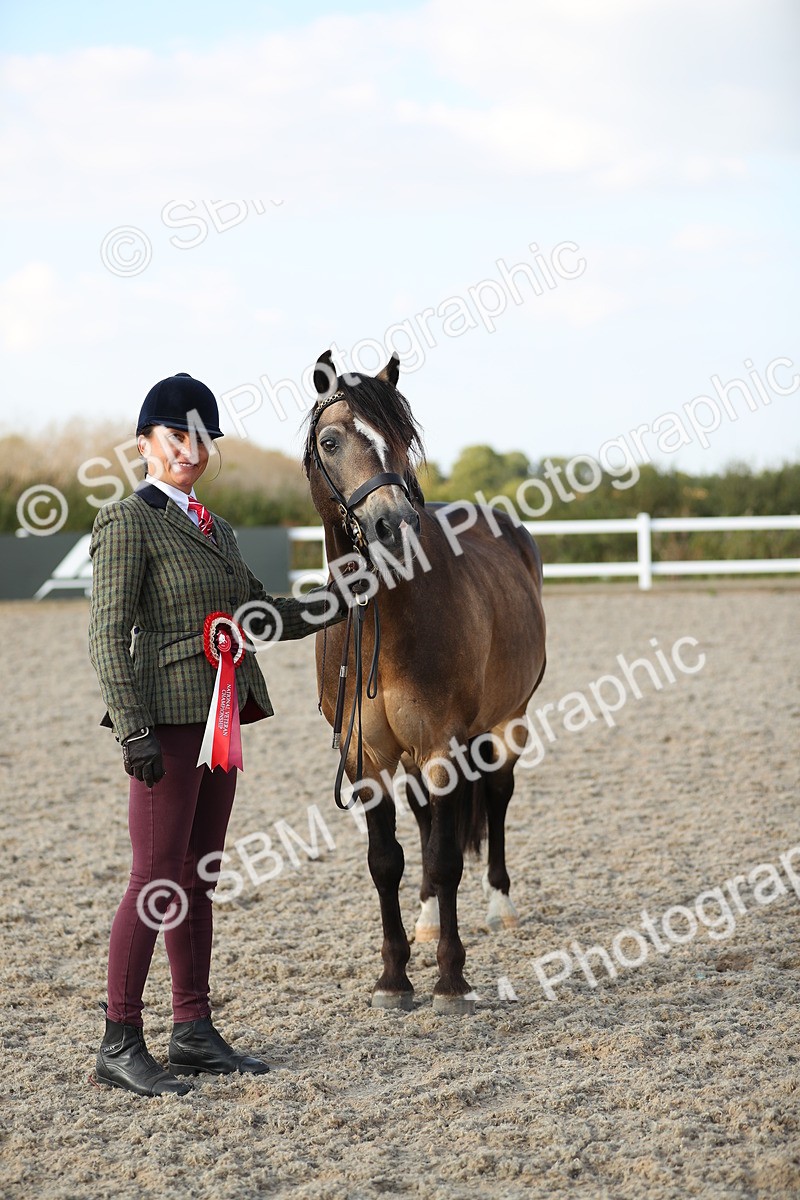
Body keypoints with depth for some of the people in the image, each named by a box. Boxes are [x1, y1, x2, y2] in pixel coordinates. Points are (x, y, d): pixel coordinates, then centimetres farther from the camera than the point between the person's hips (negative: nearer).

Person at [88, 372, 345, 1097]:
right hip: (168, 717, -8)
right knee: (158, 880, -7)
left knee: (198, 878, 11)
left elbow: (265, 616, 22)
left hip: (219, 717, 8)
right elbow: (109, 636, -14)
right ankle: (120, 1044, -1)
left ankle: (194, 1032, 17)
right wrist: (133, 730, -21)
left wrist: (333, 604, 7)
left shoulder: (212, 527, 16)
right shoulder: (127, 522, -8)